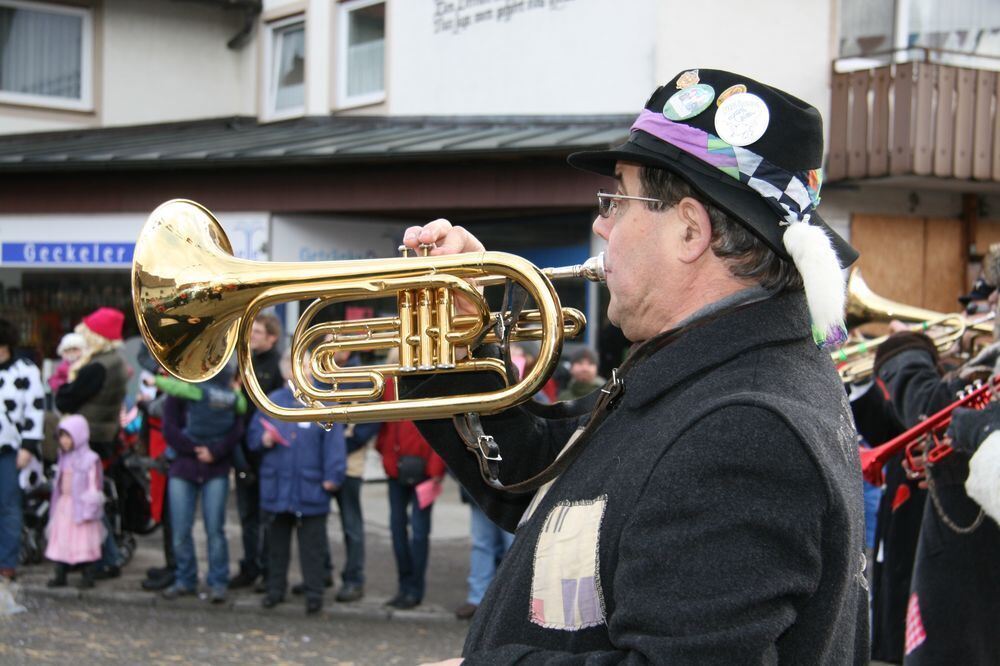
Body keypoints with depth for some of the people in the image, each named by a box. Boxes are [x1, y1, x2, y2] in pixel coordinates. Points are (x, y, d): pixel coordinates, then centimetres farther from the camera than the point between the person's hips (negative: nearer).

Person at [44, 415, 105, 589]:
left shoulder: (90, 459, -9)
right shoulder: (64, 459, 14)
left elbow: (94, 486, -12)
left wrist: (89, 509, -16)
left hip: (81, 507, -7)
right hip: (64, 505, 7)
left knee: (86, 541, -5)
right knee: (61, 540, 8)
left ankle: (88, 577, 2)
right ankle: (60, 576, 15)